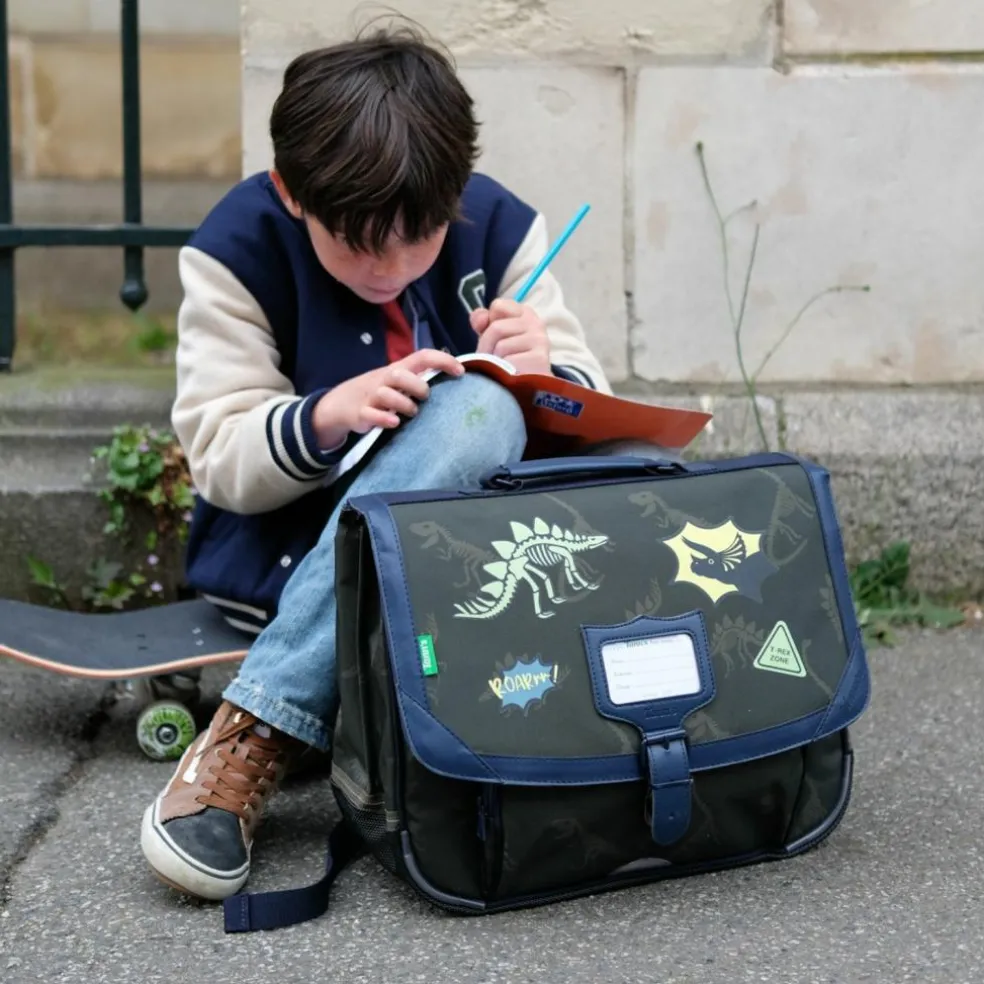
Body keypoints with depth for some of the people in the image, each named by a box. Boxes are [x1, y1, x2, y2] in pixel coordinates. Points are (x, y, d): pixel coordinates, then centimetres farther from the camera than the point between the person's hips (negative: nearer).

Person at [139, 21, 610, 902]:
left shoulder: (497, 226, -4)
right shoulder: (239, 248, -11)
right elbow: (218, 458, -12)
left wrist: (547, 378, -25)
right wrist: (322, 421, -32)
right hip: (281, 549, -3)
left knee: (484, 414, -32)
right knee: (475, 410, -32)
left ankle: (254, 727, -30)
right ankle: (269, 738, -34)